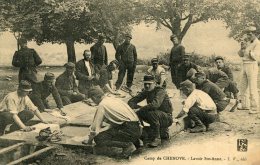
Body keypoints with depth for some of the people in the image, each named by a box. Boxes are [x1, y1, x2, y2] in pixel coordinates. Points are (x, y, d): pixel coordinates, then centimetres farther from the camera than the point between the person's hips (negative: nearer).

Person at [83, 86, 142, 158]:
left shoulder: (102, 105, -4)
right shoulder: (114, 99, 20)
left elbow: (95, 126, -2)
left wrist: (89, 140, 13)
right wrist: (101, 131, 18)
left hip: (130, 130, -9)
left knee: (98, 139, -9)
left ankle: (127, 145, -14)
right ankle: (135, 141, 14)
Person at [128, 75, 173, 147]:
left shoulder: (160, 91, -19)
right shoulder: (146, 92, 3)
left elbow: (155, 104, -38)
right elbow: (131, 102, 3)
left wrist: (141, 109, -28)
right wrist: (136, 106, -21)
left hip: (167, 118, -8)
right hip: (156, 117, 8)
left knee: (152, 113, -33)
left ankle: (157, 138, -17)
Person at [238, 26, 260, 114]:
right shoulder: (248, 43, 15)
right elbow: (241, 54, 12)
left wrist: (249, 50, -29)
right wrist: (242, 48, -7)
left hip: (252, 66, -8)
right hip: (245, 66, 8)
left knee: (252, 88, -10)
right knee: (244, 86, 13)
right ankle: (245, 105, 24)